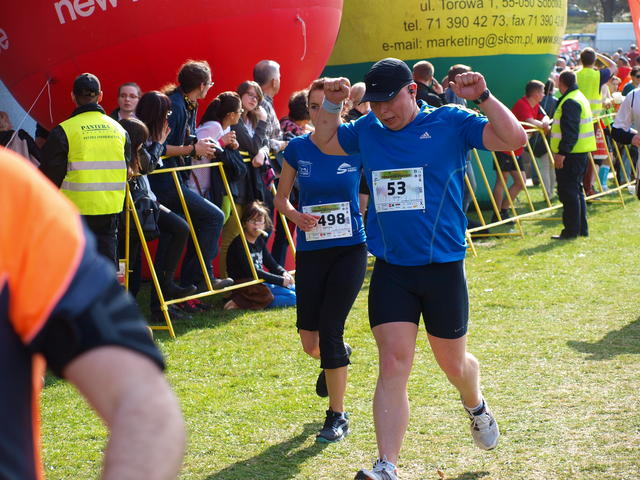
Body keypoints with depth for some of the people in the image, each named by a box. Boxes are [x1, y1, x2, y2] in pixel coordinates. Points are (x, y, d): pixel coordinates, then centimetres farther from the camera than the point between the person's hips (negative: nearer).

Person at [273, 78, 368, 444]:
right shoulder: (298, 148, 1)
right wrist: (295, 215, -11)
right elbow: (281, 198, 9)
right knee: (310, 342, 5)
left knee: (329, 331, -12)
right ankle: (338, 357, 44)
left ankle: (338, 415, 4)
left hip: (350, 249, -3)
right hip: (310, 250, 3)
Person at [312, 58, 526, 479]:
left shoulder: (451, 123, -4)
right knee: (393, 362, -10)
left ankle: (477, 407, 50)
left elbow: (515, 139, -11)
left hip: (444, 266, -2)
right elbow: (324, 142, 26)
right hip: (390, 269, 2)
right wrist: (332, 104, 9)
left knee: (453, 363, 14)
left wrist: (483, 97, -21)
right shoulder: (366, 131, 8)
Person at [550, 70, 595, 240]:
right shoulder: (580, 97, 17)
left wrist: (562, 152, -24)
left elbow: (570, 131, -23)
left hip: (570, 155, -11)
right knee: (576, 190, 16)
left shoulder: (570, 102, -17)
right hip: (581, 151, 11)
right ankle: (582, 228, 20)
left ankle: (571, 230, -5)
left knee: (568, 191, -7)